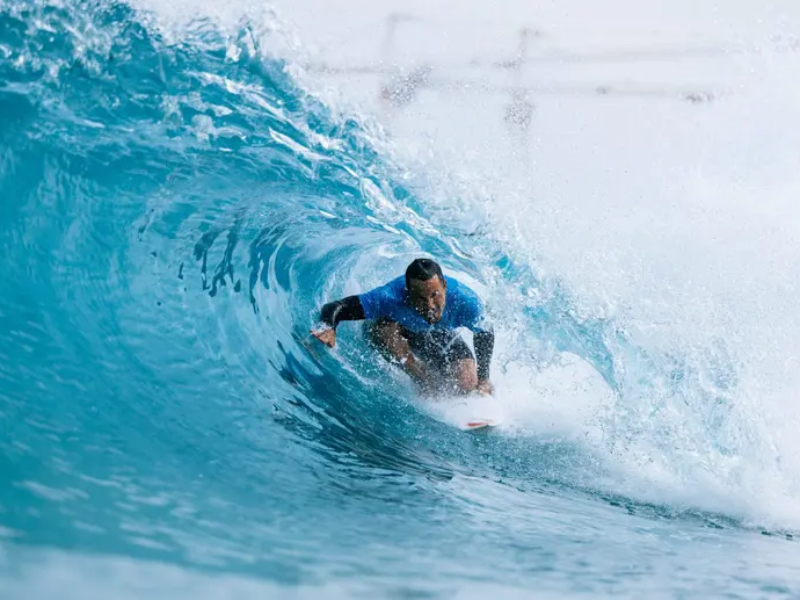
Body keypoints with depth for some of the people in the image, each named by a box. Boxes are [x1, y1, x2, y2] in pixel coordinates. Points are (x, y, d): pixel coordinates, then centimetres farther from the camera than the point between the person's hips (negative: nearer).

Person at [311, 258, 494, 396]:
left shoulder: (465, 300, -36)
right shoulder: (391, 298, -42)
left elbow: (485, 334, -15)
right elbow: (333, 308, -40)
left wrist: (483, 379, -20)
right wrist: (328, 328, -62)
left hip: (441, 336, 1)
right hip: (403, 331, -1)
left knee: (467, 384, -23)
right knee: (383, 327, -37)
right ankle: (427, 384, -17)